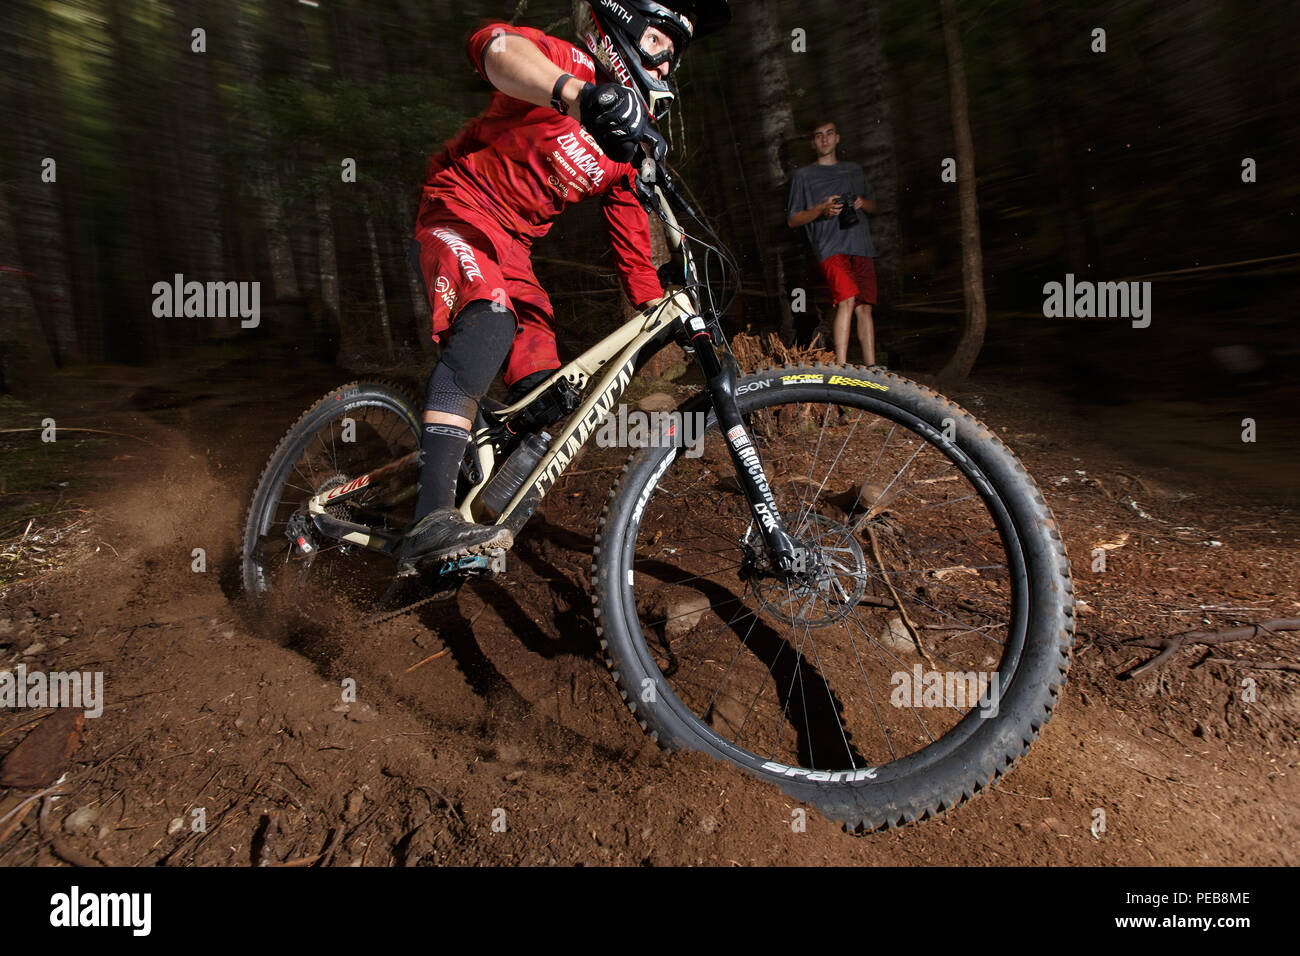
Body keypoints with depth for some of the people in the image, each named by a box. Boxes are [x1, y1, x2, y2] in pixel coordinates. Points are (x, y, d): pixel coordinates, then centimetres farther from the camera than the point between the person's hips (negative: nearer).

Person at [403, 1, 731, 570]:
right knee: (490, 318, -38)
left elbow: (632, 237, 9)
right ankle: (432, 519, -44)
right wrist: (578, 93, -54)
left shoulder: (626, 146, 8)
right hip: (458, 207, -7)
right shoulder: (569, 65, -12)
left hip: (514, 243, 7)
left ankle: (482, 519, 6)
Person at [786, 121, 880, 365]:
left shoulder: (854, 170, 25)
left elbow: (873, 205, 30)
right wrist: (821, 209, -10)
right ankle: (841, 368, -27)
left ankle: (871, 368, 3)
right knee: (846, 300, -24)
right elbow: (792, 220, 8)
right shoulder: (803, 175, 12)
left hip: (861, 247, 5)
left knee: (864, 308, -1)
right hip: (830, 247, -5)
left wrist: (862, 203, 5)